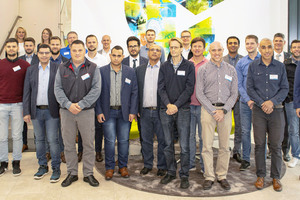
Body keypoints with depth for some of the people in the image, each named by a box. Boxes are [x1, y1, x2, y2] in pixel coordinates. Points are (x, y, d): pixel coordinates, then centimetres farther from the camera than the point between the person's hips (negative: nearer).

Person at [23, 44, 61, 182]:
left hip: (51, 111, -3)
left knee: (52, 140, -3)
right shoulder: (31, 70, 10)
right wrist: (26, 112, 2)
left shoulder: (57, 69, 1)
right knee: (39, 140, 12)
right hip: (36, 111, 4)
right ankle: (42, 166, 27)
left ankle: (56, 168, 11)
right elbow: (27, 92, 7)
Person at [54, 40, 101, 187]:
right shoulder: (62, 68, 9)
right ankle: (72, 173, 24)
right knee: (68, 144, 9)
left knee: (88, 144, 3)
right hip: (66, 111, 2)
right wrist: (68, 104, -12)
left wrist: (81, 104, -14)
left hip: (86, 111, -2)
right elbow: (58, 89, 2)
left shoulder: (92, 68, 3)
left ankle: (88, 174, 18)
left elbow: (96, 89, -6)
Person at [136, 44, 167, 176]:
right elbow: (137, 90, 10)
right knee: (146, 140, 12)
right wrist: (137, 109, 5)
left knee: (162, 140, 6)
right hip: (145, 111, 3)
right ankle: (147, 165, 27)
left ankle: (162, 166, 21)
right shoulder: (140, 69, 10)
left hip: (160, 111, -3)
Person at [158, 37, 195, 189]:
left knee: (184, 145, 0)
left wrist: (176, 105, -13)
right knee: (168, 144, 10)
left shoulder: (189, 66, 2)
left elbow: (189, 88, -5)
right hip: (166, 110, 3)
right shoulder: (164, 66, 9)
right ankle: (171, 172, 24)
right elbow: (161, 88, 4)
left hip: (183, 109, -2)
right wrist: (168, 104, -11)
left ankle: (184, 175, 13)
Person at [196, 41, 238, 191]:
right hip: (208, 109, -2)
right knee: (207, 146, -1)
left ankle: (222, 176, 19)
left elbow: (234, 94, 7)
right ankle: (209, 177, 12)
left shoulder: (231, 70, 10)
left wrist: (223, 110, -8)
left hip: (225, 110, 2)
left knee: (224, 146, 6)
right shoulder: (203, 69, 4)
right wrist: (213, 111, -9)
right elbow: (199, 93, -1)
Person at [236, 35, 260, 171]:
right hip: (245, 102, 2)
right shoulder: (241, 63, 8)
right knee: (245, 131, 5)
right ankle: (246, 159, 17)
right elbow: (239, 84, 5)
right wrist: (248, 100, -7)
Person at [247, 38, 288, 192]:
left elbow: (285, 89, 4)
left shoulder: (280, 66, 5)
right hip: (259, 110, 0)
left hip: (276, 109, 0)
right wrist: (262, 103, -9)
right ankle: (260, 176, 17)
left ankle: (276, 177, 17)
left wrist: (272, 102, -11)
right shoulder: (253, 66, 5)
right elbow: (249, 88, 2)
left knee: (276, 145, 3)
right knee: (259, 144, 4)